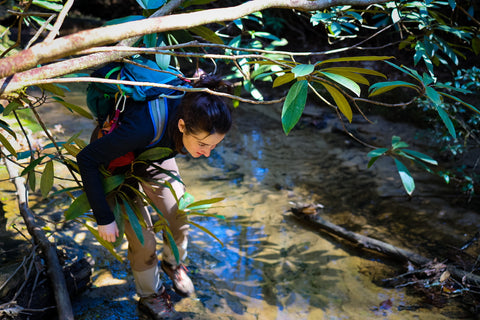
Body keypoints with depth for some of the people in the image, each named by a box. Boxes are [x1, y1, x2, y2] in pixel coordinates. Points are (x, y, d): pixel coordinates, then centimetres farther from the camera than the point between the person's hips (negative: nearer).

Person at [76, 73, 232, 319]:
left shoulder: (197, 117, -30)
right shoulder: (146, 126, -47)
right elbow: (86, 159, -36)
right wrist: (104, 217, -32)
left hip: (154, 155, 5)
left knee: (180, 217, 6)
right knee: (144, 241, -3)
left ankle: (172, 264, 38)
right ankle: (149, 296, 25)